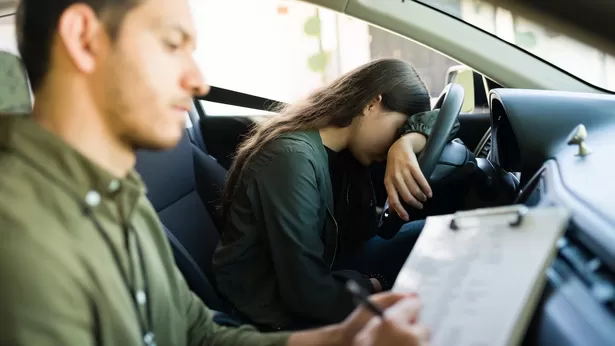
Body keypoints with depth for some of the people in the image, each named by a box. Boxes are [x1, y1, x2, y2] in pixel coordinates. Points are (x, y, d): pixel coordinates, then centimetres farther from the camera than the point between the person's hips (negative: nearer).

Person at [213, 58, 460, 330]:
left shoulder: (346, 142, -4)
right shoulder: (293, 159, -28)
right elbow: (307, 293, -29)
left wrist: (406, 143, -21)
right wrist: (375, 288, -11)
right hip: (284, 311, -8)